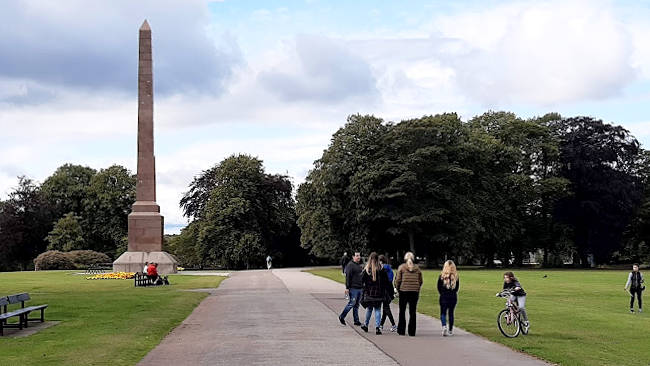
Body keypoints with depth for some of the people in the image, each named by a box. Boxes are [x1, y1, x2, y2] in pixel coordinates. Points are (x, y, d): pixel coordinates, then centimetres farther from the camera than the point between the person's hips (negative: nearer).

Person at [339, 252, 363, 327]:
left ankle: (356, 320, 12)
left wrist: (362, 286, 22)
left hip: (360, 288, 8)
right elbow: (348, 277, -14)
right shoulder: (350, 265, -9)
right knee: (352, 303, -8)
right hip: (353, 288, -8)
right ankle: (342, 317, 5)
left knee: (357, 305, 9)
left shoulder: (359, 265, 17)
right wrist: (347, 288, -19)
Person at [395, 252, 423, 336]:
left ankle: (401, 331, 9)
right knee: (412, 312, 7)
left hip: (403, 291, -2)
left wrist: (398, 289, 9)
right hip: (415, 291, 2)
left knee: (402, 311, 10)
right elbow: (420, 281, 6)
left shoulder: (401, 267, -2)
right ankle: (412, 332, 6)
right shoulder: (417, 268, 5)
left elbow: (398, 280, -5)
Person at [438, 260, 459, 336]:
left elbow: (439, 288, -2)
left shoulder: (441, 276, -9)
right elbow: (457, 287, 4)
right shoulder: (455, 276, -5)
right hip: (453, 297, 2)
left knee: (443, 313, 5)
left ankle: (444, 326, -18)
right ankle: (450, 330, 17)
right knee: (451, 313, 12)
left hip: (444, 297, -2)